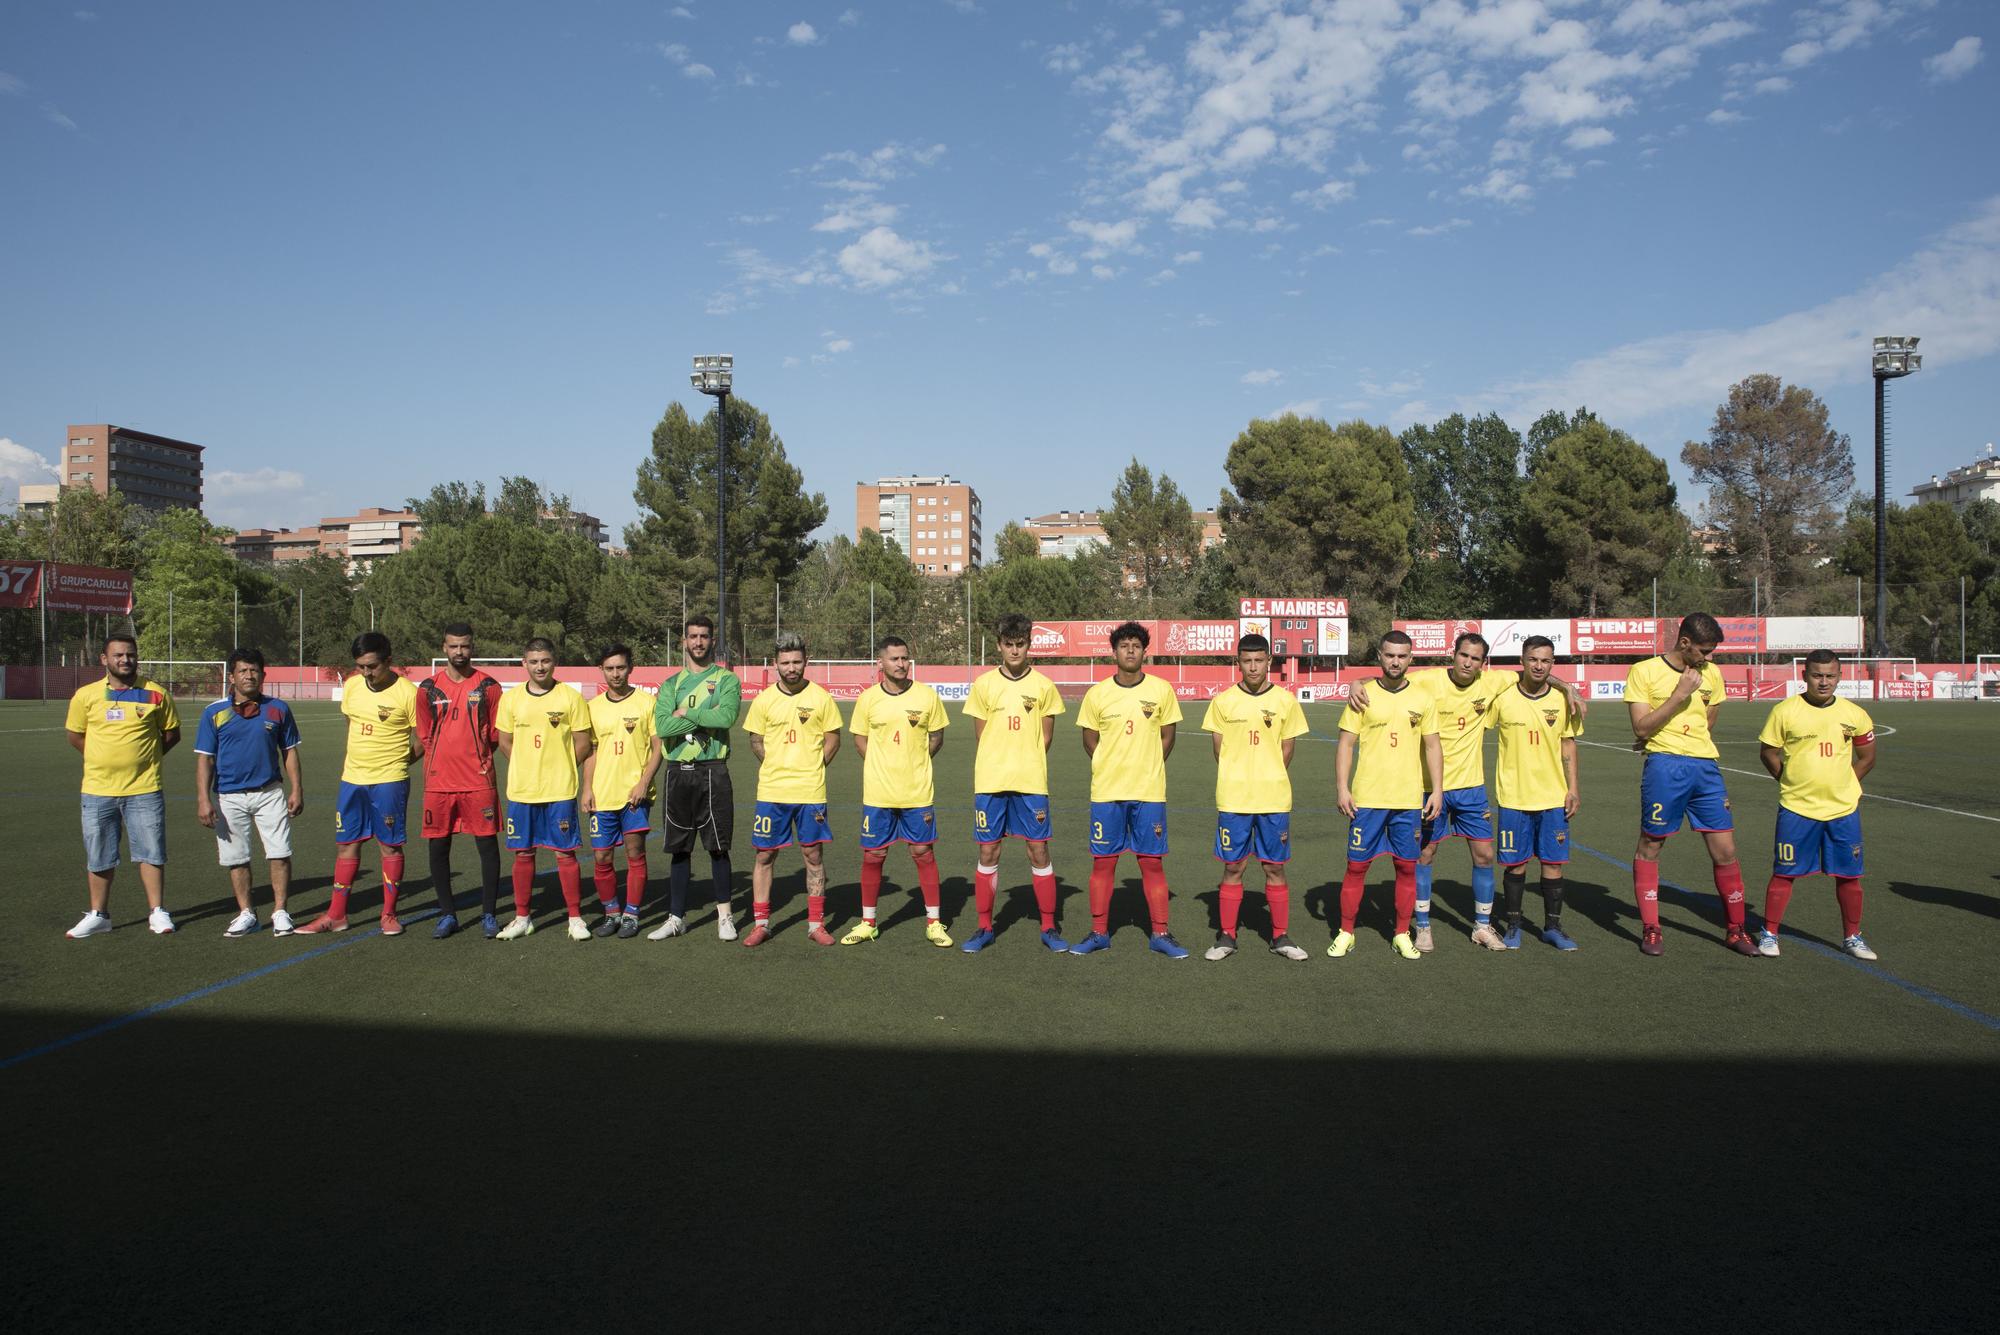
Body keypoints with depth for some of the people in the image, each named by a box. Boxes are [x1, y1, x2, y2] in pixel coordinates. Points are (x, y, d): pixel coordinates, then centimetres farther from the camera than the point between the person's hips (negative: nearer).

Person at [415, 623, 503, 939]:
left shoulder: (488, 686, 2)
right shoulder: (428, 688, 6)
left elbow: (496, 733, 7)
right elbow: (424, 736, 14)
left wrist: (476, 756, 2)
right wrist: (447, 758, 6)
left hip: (478, 782, -2)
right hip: (438, 782, 2)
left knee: (488, 845, -1)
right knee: (437, 848, 5)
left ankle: (488, 915, 9)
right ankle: (447, 914, 18)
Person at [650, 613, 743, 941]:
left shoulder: (726, 680, 2)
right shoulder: (671, 684, 10)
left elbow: (726, 716, -18)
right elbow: (662, 726, -6)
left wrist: (685, 713, -9)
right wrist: (705, 717, -11)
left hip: (712, 771, -3)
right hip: (678, 772, 3)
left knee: (718, 847, 1)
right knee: (679, 849, 9)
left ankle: (724, 915, 13)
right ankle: (676, 917, 18)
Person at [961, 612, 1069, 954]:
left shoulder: (1044, 686, 1)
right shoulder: (984, 684, 2)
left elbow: (1045, 737, 8)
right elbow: (980, 736, 7)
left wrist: (1027, 766, 5)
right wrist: (1001, 767, 5)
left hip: (1031, 784, 0)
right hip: (989, 782, 1)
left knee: (1039, 852, 2)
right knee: (988, 854, 5)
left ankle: (1049, 928, 14)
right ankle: (985, 928, 17)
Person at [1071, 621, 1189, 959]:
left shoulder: (1161, 690, -1)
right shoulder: (1097, 693, -1)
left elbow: (1167, 737, 8)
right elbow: (1089, 740, 10)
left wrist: (1147, 768, 5)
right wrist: (1112, 768, 6)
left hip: (1150, 791, 0)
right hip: (1106, 791, 0)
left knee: (1153, 862, 4)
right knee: (1102, 862, 5)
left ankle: (1160, 934, 14)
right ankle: (1099, 933, 16)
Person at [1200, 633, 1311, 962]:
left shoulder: (1285, 701, 3)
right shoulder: (1223, 701, 1)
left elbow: (1286, 750, 8)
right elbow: (1219, 750, 5)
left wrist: (1268, 781, 6)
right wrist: (1238, 782, 2)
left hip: (1274, 799, 0)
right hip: (1232, 799, 0)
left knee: (1275, 868, 6)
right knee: (1232, 868, 5)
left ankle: (1281, 937, 18)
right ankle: (1227, 937, 14)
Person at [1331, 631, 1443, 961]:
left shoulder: (1423, 699, 4)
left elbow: (1432, 746, 8)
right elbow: (1346, 743, -1)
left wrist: (1437, 789, 1)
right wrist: (1341, 787, -8)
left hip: (1409, 799, 2)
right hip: (1367, 797, -2)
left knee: (1407, 867, 7)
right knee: (1357, 865, 2)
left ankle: (1402, 935, 20)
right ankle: (1345, 933, 14)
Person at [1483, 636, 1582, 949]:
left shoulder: (1562, 699, 0)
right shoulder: (1502, 697, -6)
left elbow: (1568, 744, 8)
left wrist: (1572, 787, 3)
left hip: (1554, 797, 2)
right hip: (1514, 797, -2)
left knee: (1554, 863, 5)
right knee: (1516, 864, 4)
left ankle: (1552, 927, 19)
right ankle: (1513, 926, 18)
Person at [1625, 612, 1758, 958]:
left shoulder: (1712, 674, 11)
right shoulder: (1644, 671, -4)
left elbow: (1706, 726, 20)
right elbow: (1642, 727, -11)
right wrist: (1680, 693, -15)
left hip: (1706, 767, 4)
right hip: (1664, 767, -4)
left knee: (1725, 850, 4)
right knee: (1650, 846, 3)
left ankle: (1735, 929, 19)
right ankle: (1650, 929, 15)